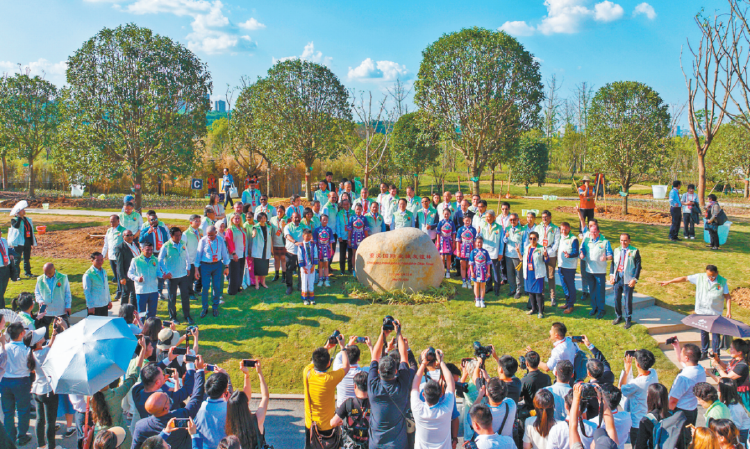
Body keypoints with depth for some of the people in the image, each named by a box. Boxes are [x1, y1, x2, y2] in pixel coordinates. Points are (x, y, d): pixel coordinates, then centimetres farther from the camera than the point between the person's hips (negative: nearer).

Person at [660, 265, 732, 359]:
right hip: (702, 311, 2)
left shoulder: (722, 281, -7)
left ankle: (716, 354, 17)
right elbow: (685, 278, 0)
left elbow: (727, 296, -2)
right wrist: (669, 282, 1)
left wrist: (728, 311, -8)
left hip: (715, 312, -2)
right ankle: (704, 353, 23)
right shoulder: (700, 277, -6)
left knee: (715, 333, 4)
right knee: (703, 332, 10)